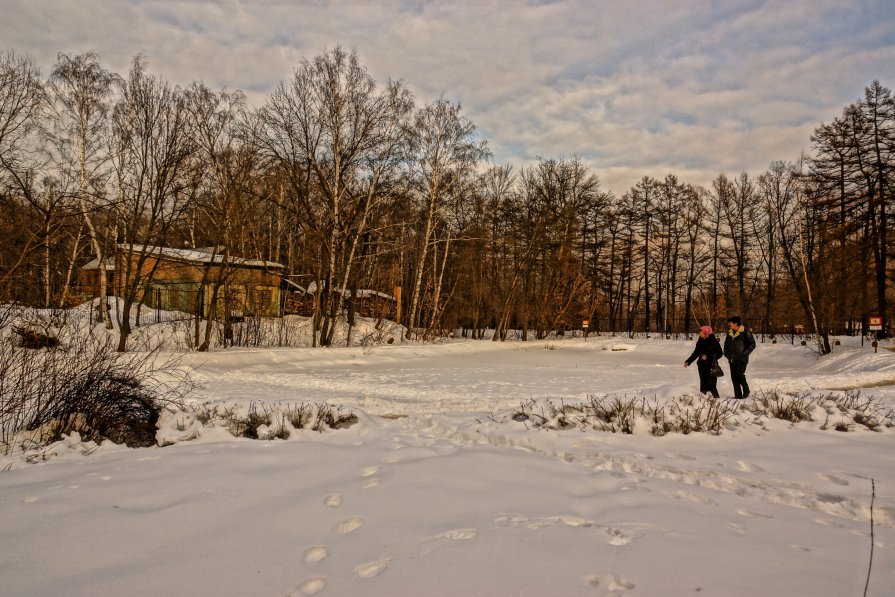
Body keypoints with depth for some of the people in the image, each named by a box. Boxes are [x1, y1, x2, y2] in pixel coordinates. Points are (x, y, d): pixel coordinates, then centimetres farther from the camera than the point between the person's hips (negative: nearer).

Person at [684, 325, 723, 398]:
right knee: (703, 384, 3)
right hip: (702, 366, 4)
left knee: (711, 384, -10)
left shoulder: (713, 341, -7)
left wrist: (708, 357, -15)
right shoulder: (700, 341, 6)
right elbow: (695, 353, 14)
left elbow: (719, 353, -4)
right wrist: (688, 361, 5)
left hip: (711, 366, -4)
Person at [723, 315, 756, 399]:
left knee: (740, 374, -15)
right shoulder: (730, 333, 11)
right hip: (732, 359, 6)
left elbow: (752, 344, -5)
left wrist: (745, 353, -14)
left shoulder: (745, 332, -7)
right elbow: (726, 344, 25)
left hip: (742, 359, -6)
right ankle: (738, 395, 11)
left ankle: (746, 391, 8)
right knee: (734, 377, 4)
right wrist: (726, 353, 14)